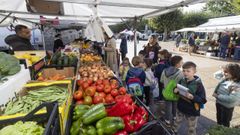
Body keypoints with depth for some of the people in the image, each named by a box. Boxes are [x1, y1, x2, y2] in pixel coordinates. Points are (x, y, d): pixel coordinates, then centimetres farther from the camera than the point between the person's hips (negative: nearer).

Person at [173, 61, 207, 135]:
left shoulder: (198, 84, -20)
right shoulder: (182, 81, -6)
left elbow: (203, 100, -19)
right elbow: (177, 90, 10)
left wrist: (193, 97, -35)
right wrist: (175, 90, -13)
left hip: (192, 111, -4)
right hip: (181, 107, 4)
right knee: (176, 123, 25)